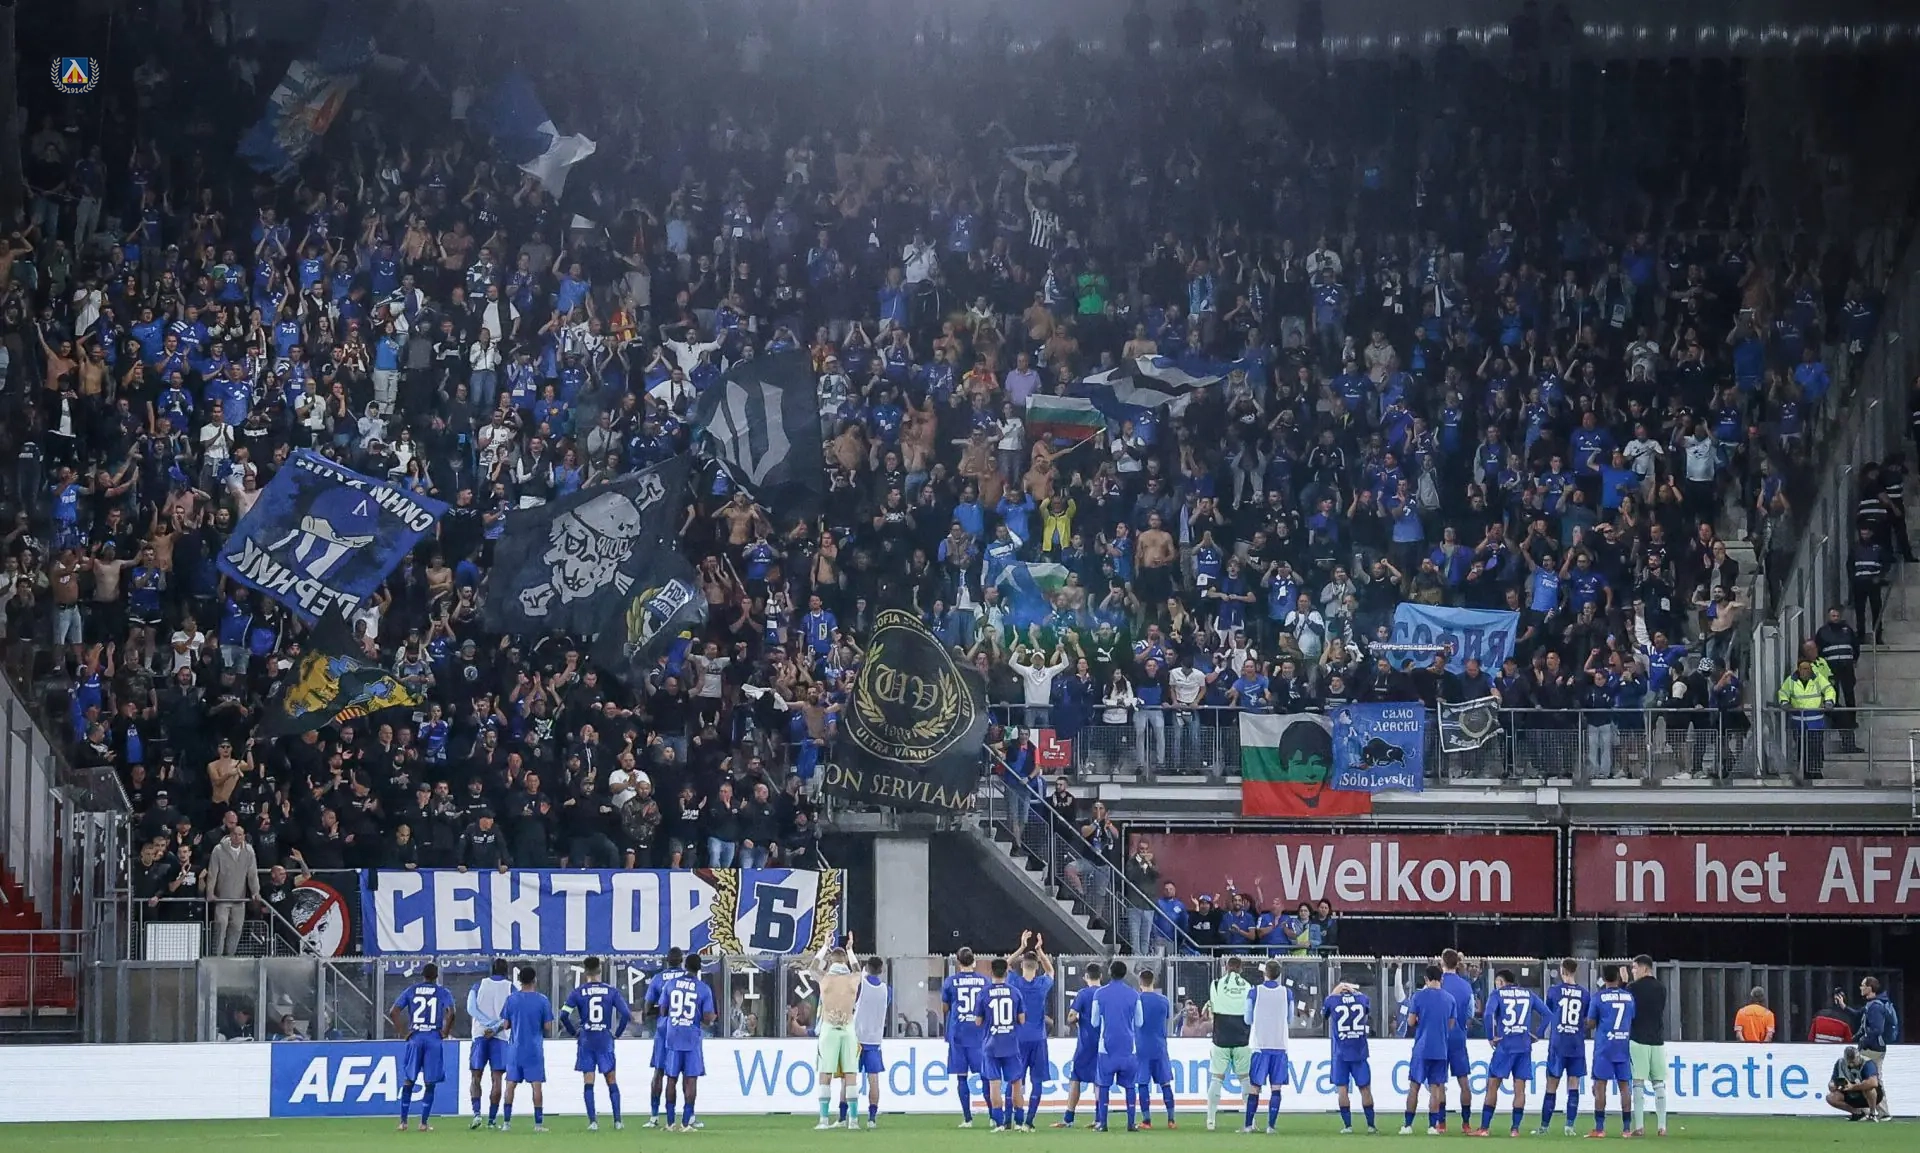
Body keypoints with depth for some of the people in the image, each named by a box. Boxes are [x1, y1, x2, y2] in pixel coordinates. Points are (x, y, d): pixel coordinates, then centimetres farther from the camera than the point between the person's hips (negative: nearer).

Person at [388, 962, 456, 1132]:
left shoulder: (410, 990, 8)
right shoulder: (443, 992, 2)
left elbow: (393, 1012, -1)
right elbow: (450, 1013, -15)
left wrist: (403, 1032, 4)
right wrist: (445, 1032, -2)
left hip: (414, 1038, 2)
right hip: (434, 1039, -2)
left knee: (408, 1081, 10)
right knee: (430, 1083, 5)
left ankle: (403, 1121, 7)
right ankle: (424, 1123, 1)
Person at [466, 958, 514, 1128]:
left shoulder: (478, 985, 7)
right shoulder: (510, 989, 4)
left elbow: (471, 1009, -6)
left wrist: (490, 1023, -11)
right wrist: (497, 1029, -10)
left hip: (479, 1035, 1)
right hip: (500, 1038, -1)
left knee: (475, 1077, 6)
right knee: (497, 1078, 2)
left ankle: (476, 1112, -13)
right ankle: (492, 1119, 0)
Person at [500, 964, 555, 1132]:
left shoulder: (511, 999, -2)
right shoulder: (542, 1000, -6)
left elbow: (506, 1025, 1)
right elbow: (547, 1026, -4)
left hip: (515, 1049, 1)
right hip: (535, 1049, -1)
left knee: (511, 1084, 8)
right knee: (537, 1085, 1)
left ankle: (506, 1122, 6)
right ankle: (538, 1123, -1)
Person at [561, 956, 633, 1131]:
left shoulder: (578, 993, -2)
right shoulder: (611, 991, 0)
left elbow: (564, 1016, -9)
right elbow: (626, 1014, -6)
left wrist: (574, 1031, 6)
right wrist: (617, 1033, 6)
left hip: (586, 1040, -1)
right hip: (605, 1040, 1)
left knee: (588, 1082, 3)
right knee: (611, 1080, 10)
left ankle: (593, 1121, -3)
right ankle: (617, 1120, 8)